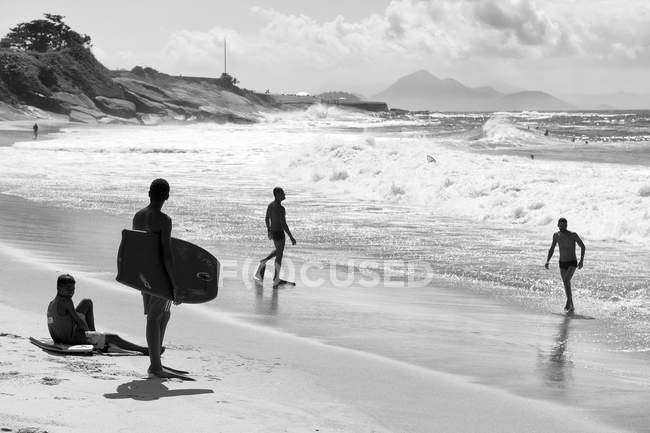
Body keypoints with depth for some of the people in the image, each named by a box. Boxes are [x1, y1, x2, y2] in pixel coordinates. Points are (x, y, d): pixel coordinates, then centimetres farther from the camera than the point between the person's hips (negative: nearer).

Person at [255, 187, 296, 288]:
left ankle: (263, 262, 21)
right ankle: (276, 279, 15)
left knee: (278, 251, 30)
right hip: (279, 233, -8)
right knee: (279, 255, 6)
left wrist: (269, 231, 26)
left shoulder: (270, 205, 2)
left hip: (272, 231, 8)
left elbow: (267, 219, 13)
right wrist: (291, 237, -20)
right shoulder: (280, 208, -25)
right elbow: (284, 225, -26)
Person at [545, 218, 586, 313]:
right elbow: (551, 249, 13)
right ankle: (571, 306, 22)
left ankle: (568, 303, -17)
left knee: (566, 281, -24)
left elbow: (582, 247, -5)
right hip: (562, 263, 5)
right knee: (567, 285, 9)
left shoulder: (573, 235, -13)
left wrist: (581, 261, -14)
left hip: (572, 263, -5)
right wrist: (547, 261, 2)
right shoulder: (556, 235, 2)